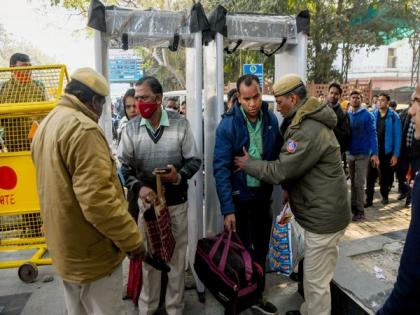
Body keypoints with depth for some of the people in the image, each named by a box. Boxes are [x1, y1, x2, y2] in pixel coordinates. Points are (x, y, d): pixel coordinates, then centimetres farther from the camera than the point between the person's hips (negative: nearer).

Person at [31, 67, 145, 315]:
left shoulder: (46, 125, 10)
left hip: (65, 248, 10)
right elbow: (97, 198, -29)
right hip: (91, 252, -9)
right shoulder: (82, 128, -22)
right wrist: (132, 239, -19)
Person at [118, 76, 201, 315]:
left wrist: (180, 175, -24)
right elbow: (124, 166, -3)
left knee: (177, 256, 12)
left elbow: (195, 160, -4)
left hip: (177, 203, -1)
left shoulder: (180, 123, -9)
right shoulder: (131, 128, -5)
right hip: (147, 202, 1)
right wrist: (138, 187, -20)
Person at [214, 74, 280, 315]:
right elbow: (221, 168, -18)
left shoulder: (272, 120, -4)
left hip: (264, 195, 4)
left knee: (261, 249, 18)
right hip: (239, 196, -4)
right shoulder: (228, 125, -16)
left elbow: (277, 157, 3)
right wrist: (228, 209, -21)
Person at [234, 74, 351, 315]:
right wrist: (289, 190, 5)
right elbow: (294, 167, 16)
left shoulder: (310, 131, -26)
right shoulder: (309, 123, 10)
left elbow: (280, 170, -24)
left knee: (317, 280, 6)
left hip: (324, 217, -10)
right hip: (323, 212, 10)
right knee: (315, 274, 25)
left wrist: (248, 164, -9)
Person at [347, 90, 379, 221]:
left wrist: (374, 153, -19)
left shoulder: (367, 115, -9)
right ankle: (353, 206, 24)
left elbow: (372, 134, -12)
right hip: (350, 153, 5)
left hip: (362, 154, -5)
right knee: (353, 182, 13)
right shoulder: (347, 115, 7)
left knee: (359, 183, -2)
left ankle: (360, 211, 7)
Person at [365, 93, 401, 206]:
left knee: (385, 176, 14)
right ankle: (369, 199, 5)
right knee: (370, 176, -1)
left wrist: (395, 154, -10)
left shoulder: (394, 117, -6)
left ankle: (385, 196, 32)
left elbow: (397, 136, -7)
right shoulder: (373, 115, 0)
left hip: (387, 151, -1)